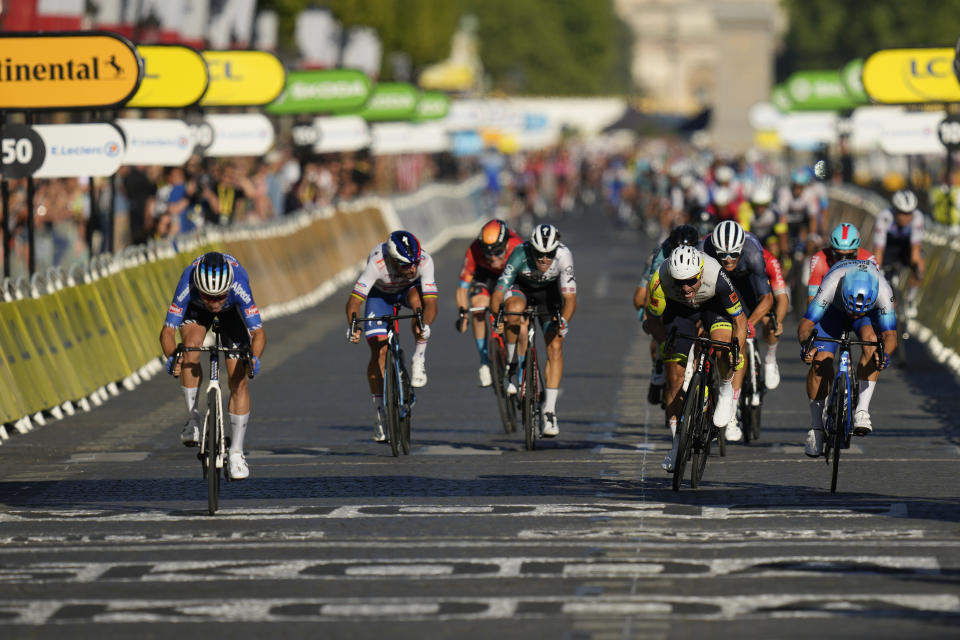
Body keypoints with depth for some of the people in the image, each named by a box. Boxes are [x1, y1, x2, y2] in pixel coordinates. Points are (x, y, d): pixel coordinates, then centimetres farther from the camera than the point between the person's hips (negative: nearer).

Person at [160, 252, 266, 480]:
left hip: (232, 310, 0)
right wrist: (171, 357, -58)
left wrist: (254, 358, -61)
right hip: (196, 309, 0)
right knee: (192, 343, -32)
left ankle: (236, 453, 0)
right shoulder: (188, 286, -41)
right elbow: (168, 330, -39)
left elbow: (258, 331, -42)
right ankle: (193, 418, -16)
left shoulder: (239, 286, -42)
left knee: (238, 379, -10)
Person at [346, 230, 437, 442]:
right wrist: (354, 326, -59)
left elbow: (430, 302, -42)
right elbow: (354, 300, -41)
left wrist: (425, 325, -61)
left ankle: (419, 360, -20)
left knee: (417, 299, -37)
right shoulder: (377, 263, -40)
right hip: (381, 292, 0)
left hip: (409, 288, 0)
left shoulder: (424, 261, -37)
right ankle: (380, 415, 1)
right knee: (378, 350, -10)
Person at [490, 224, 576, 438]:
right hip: (520, 288, -1)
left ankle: (549, 412, -10)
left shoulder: (564, 256, -33)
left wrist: (563, 321, -51)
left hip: (548, 292, 1)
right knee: (514, 309, -38)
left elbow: (570, 298, -34)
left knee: (555, 347, -14)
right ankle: (511, 366, -16)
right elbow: (498, 293, -35)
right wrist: (496, 317, -51)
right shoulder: (520, 254, -36)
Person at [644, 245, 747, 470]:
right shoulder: (660, 281, -36)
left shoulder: (717, 277, -39)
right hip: (679, 308, 2)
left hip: (714, 305, -2)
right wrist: (666, 345, -28)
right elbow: (652, 322, -18)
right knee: (675, 376, -4)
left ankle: (726, 390, -1)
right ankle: (677, 445, 8)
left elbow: (739, 320, -27)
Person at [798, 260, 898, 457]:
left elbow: (890, 334, -34)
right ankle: (816, 428, -1)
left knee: (872, 340, -33)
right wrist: (806, 345, -58)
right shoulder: (831, 285, -42)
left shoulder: (883, 291, -39)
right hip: (834, 310, 0)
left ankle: (862, 411, -28)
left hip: (870, 313, 0)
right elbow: (805, 325, -37)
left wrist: (884, 353, -56)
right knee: (820, 361, -17)